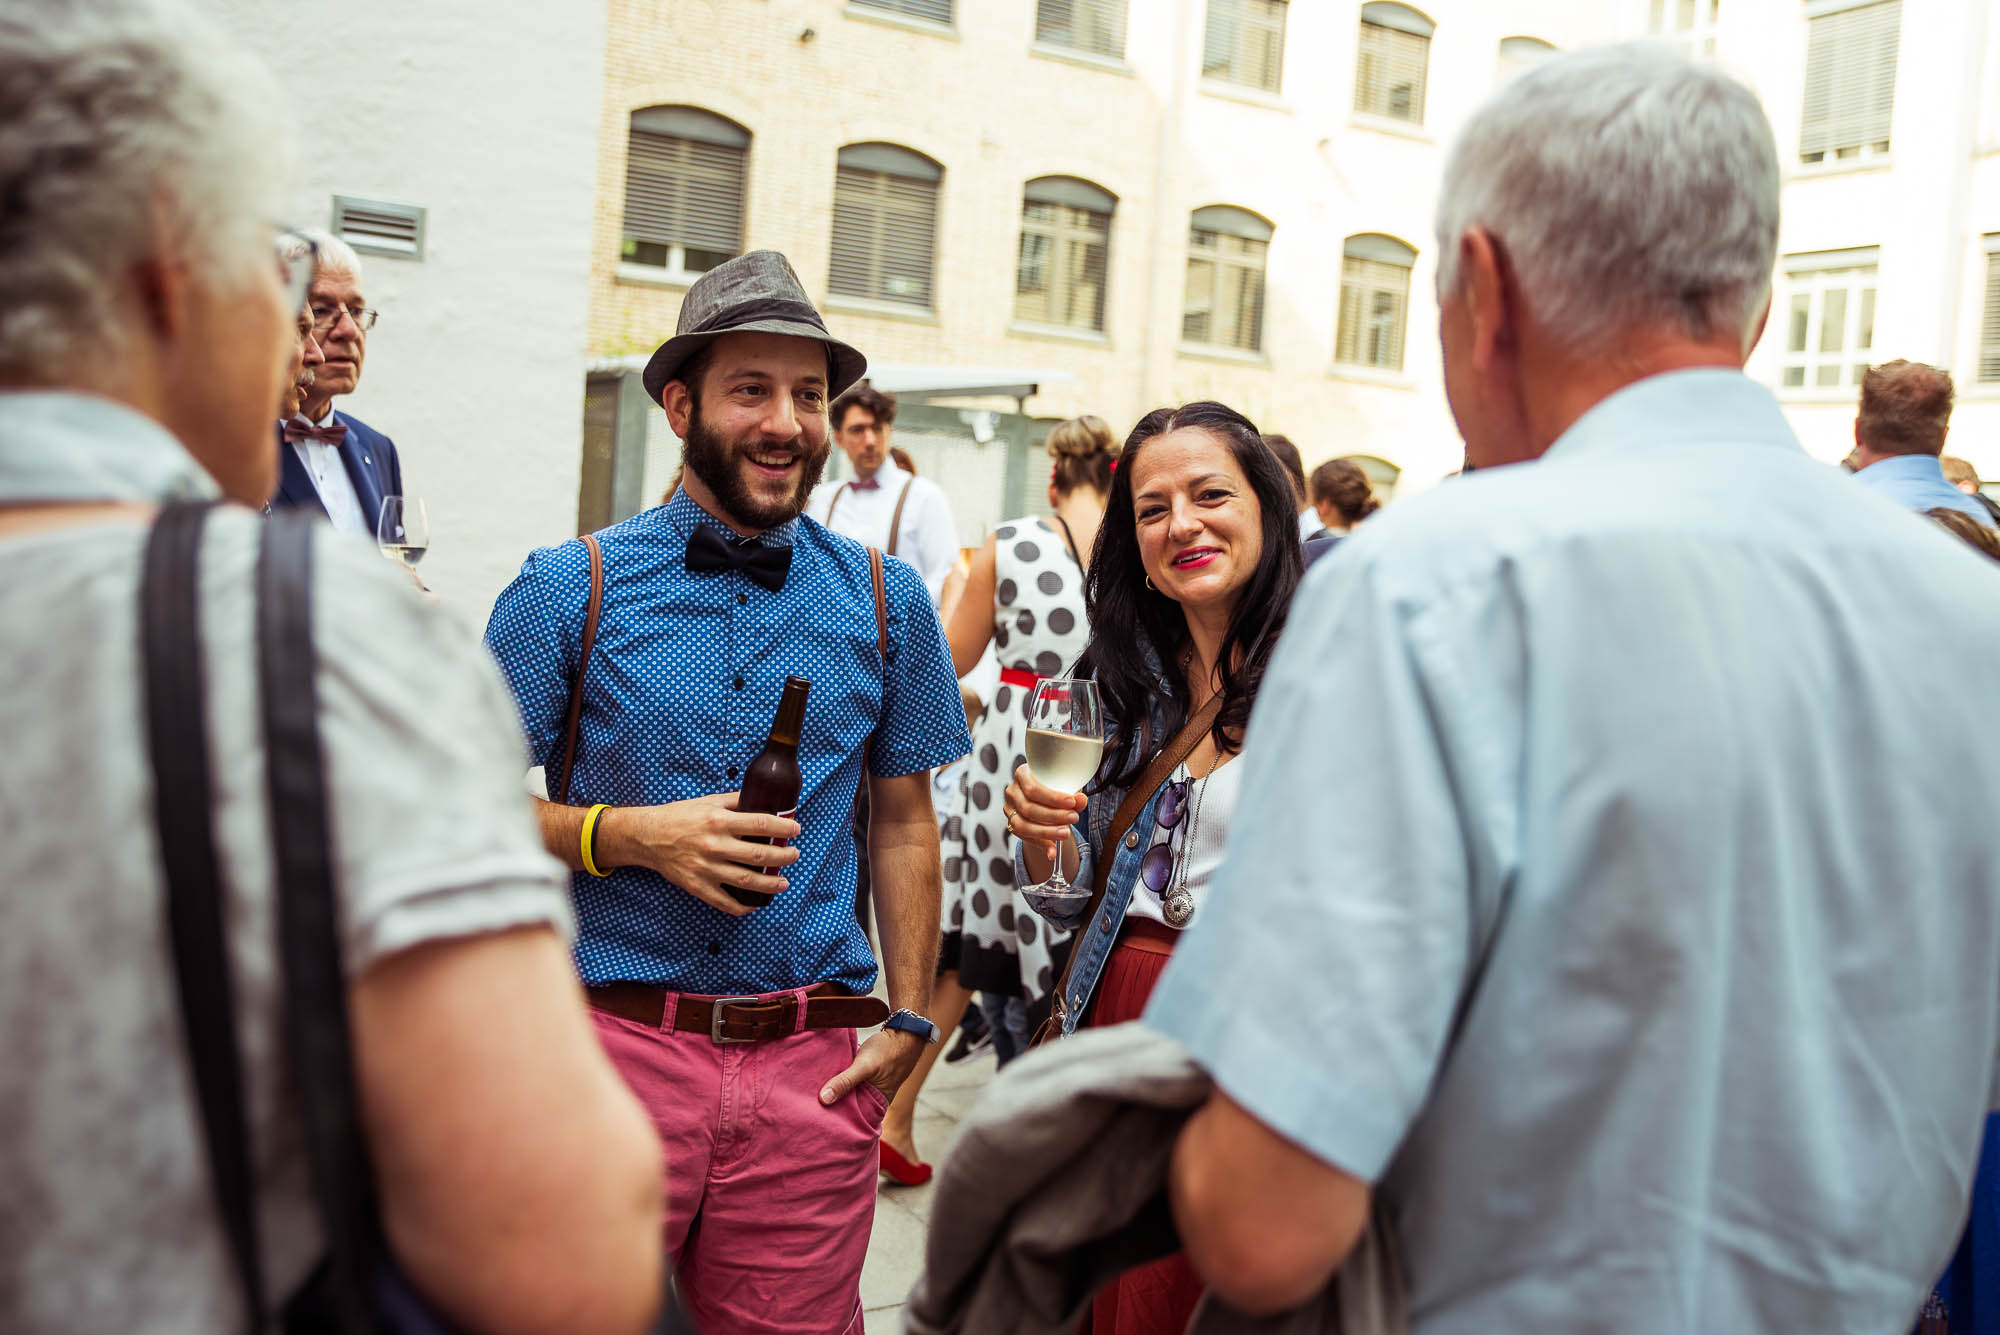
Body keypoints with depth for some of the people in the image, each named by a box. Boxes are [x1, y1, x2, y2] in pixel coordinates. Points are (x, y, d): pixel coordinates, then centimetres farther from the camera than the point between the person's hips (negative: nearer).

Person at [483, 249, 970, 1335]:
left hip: (813, 1067, 2)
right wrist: (631, 835, -15)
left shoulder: (886, 601, 6)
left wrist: (908, 1019, 4)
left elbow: (905, 823, 11)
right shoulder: (570, 588, -1)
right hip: (616, 1040, -2)